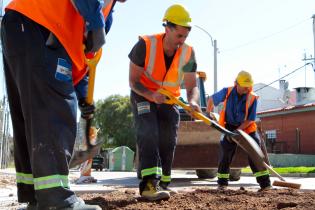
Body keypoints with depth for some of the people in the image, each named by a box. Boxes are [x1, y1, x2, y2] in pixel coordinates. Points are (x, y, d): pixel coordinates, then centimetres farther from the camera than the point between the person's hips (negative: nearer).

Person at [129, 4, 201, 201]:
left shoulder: (188, 53, -17)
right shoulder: (145, 45, -27)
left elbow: (192, 86, -15)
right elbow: (133, 81, -20)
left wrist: (193, 102, -38)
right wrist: (151, 95, -38)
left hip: (169, 100, 4)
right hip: (143, 96, -4)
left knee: (168, 141, 2)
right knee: (148, 133, -25)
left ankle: (163, 183, 15)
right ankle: (149, 183, -32)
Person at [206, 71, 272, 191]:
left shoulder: (252, 98, -18)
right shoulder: (227, 92, -14)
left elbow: (250, 120, -16)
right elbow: (211, 100, 6)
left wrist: (237, 131, -24)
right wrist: (208, 113, -1)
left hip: (247, 128, -1)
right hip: (229, 127, 1)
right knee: (225, 153, -3)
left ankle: (265, 183, -8)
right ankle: (222, 182, 11)